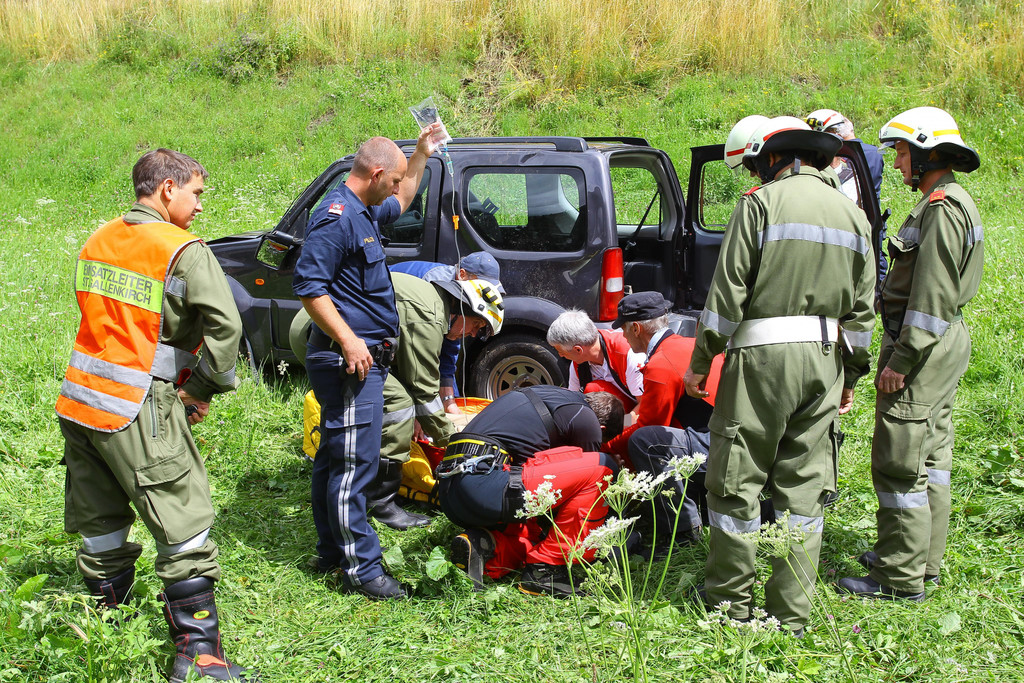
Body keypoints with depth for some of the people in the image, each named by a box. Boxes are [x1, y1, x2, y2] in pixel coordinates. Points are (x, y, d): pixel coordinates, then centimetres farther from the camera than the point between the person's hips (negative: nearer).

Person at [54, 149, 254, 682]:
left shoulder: (98, 242, 12)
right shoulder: (185, 252, -10)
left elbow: (101, 317, 16)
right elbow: (224, 325, -18)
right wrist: (201, 389, -4)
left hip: (79, 400, 7)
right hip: (139, 412, -7)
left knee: (100, 522, 18)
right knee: (184, 525, 0)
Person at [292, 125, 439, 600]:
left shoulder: (363, 212, 18)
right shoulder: (336, 217, -15)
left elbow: (401, 201, 41)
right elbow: (308, 286, -22)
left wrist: (422, 154, 37)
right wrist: (347, 340, -26)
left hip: (364, 356, 11)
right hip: (350, 359, -11)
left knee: (336, 458, 15)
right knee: (353, 462, -9)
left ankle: (332, 554, 24)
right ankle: (360, 568, -6)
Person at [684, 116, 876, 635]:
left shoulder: (762, 202, -4)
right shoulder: (852, 215, 13)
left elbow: (728, 292, -8)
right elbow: (862, 310, 13)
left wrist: (700, 361, -2)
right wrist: (851, 375, 20)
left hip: (765, 355, -6)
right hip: (826, 358, 6)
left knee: (736, 478, 5)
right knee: (802, 486, 10)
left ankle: (730, 599, 12)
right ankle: (791, 615, 13)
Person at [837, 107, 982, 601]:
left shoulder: (941, 209, -18)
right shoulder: (954, 203, 16)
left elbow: (932, 297, -23)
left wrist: (901, 361, -22)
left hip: (922, 346, -11)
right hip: (946, 343, 11)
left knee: (899, 462, -5)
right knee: (930, 458, 16)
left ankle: (903, 577, 1)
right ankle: (925, 559, 26)